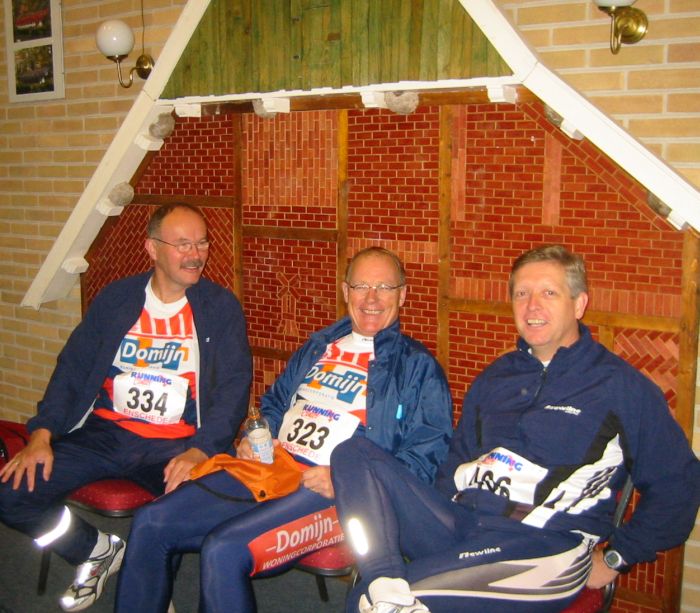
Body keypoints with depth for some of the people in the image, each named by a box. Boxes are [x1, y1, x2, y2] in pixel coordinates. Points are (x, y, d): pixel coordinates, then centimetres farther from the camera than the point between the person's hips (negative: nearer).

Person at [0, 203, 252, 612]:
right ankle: (97, 551, 16)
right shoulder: (115, 299, 10)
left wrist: (200, 450, -19)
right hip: (104, 434, 3)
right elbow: (73, 367, 9)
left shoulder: (221, 307, 2)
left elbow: (234, 387, -4)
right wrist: (42, 434, -5)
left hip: (176, 446, -2)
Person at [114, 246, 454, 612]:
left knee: (224, 550, -28)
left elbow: (427, 454, -5)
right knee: (151, 524, -6)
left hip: (335, 493, -6)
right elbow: (274, 403, 33)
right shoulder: (319, 346, 22)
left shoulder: (418, 367, 4)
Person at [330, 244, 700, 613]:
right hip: (458, 525, 7)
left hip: (543, 549, -7)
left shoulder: (622, 386, 2)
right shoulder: (495, 377, 19)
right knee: (353, 454, -18)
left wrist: (616, 558, -1)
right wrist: (439, 517, 11)